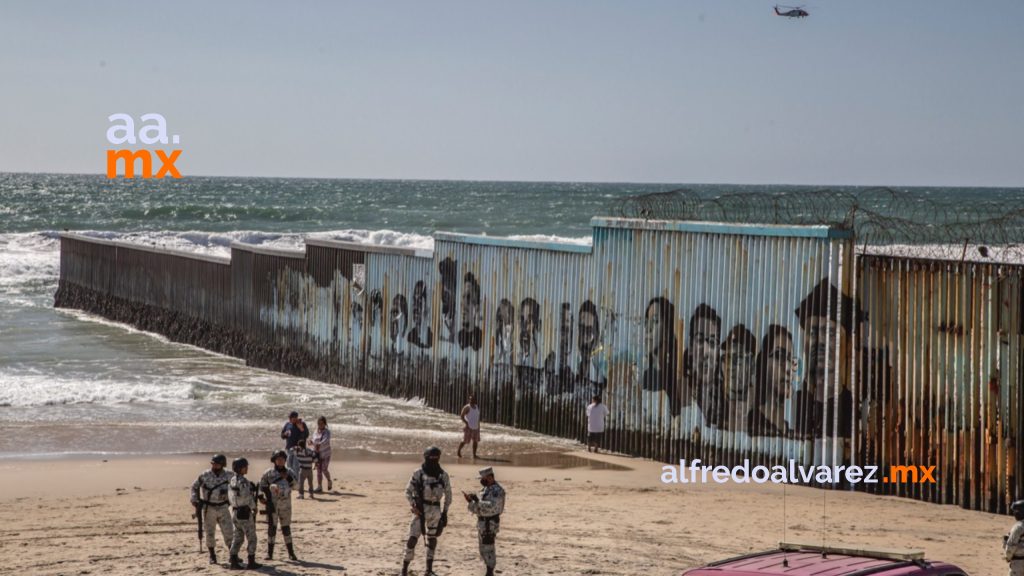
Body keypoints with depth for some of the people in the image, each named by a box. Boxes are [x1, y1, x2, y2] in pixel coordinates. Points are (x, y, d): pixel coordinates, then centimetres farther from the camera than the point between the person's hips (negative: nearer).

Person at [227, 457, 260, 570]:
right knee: (251, 538, 3)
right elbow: (248, 497, -21)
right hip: (245, 513, -8)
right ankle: (251, 562, 5)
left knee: (238, 538, 14)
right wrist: (254, 508, -5)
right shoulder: (243, 482, -19)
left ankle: (234, 562, 11)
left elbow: (230, 497, 12)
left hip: (235, 511, 8)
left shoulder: (232, 480, 7)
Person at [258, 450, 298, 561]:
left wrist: (288, 478, -14)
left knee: (286, 527, 7)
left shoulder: (289, 473, 7)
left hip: (285, 504, 2)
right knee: (272, 527, -2)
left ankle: (291, 552, 11)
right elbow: (262, 485, 2)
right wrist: (261, 496, -9)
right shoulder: (268, 473, 0)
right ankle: (269, 552, 3)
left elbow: (294, 486, 0)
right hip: (272, 503, -2)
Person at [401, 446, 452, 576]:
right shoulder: (418, 473, -6)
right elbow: (408, 491, -2)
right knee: (413, 538, -10)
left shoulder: (443, 475, 1)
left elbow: (448, 494, 11)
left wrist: (445, 512, 7)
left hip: (435, 510, 3)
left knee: (432, 539, 10)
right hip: (420, 509, -3)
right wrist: (413, 505, -16)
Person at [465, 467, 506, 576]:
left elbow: (491, 506, -28)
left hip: (490, 524, -10)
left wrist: (477, 500, -29)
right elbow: (477, 508, 18)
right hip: (482, 523, 10)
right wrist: (470, 501, 0)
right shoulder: (486, 489, 15)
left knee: (488, 549, -9)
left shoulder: (496, 491, -15)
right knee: (484, 549, 14)